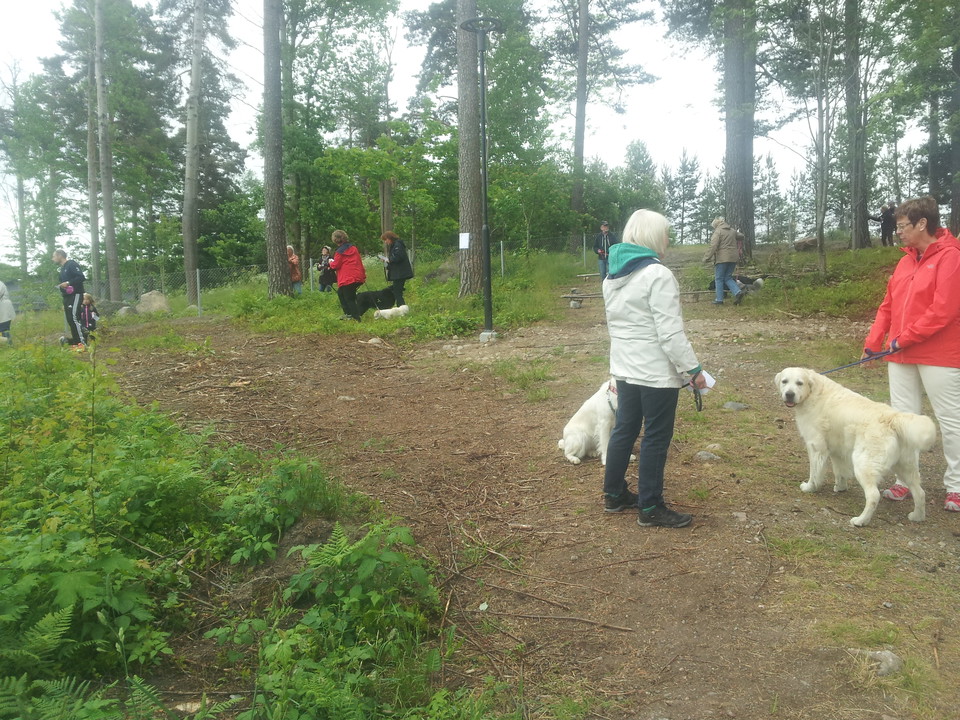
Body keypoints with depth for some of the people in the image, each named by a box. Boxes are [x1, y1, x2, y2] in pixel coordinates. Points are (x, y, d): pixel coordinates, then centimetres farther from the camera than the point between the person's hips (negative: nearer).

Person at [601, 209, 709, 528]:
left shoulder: (613, 276, 8)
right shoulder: (658, 275, -19)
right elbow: (671, 333, -21)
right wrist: (693, 369, -14)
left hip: (624, 368, 8)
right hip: (657, 373, -8)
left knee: (624, 429, 18)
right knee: (656, 439, 3)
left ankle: (614, 494, 30)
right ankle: (651, 508, 13)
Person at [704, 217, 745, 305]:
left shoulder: (718, 231, -7)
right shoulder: (732, 231, 14)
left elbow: (713, 246, -16)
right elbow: (741, 236, 31)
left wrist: (706, 258, -13)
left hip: (722, 258, -6)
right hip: (733, 258, 6)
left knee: (719, 279, 3)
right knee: (728, 278, 14)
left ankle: (719, 299, 3)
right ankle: (738, 292, -6)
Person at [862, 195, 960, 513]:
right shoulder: (906, 260, 12)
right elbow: (888, 306, 13)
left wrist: (905, 338, -15)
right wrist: (874, 341, 5)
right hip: (901, 356, 8)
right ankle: (904, 480, 17)